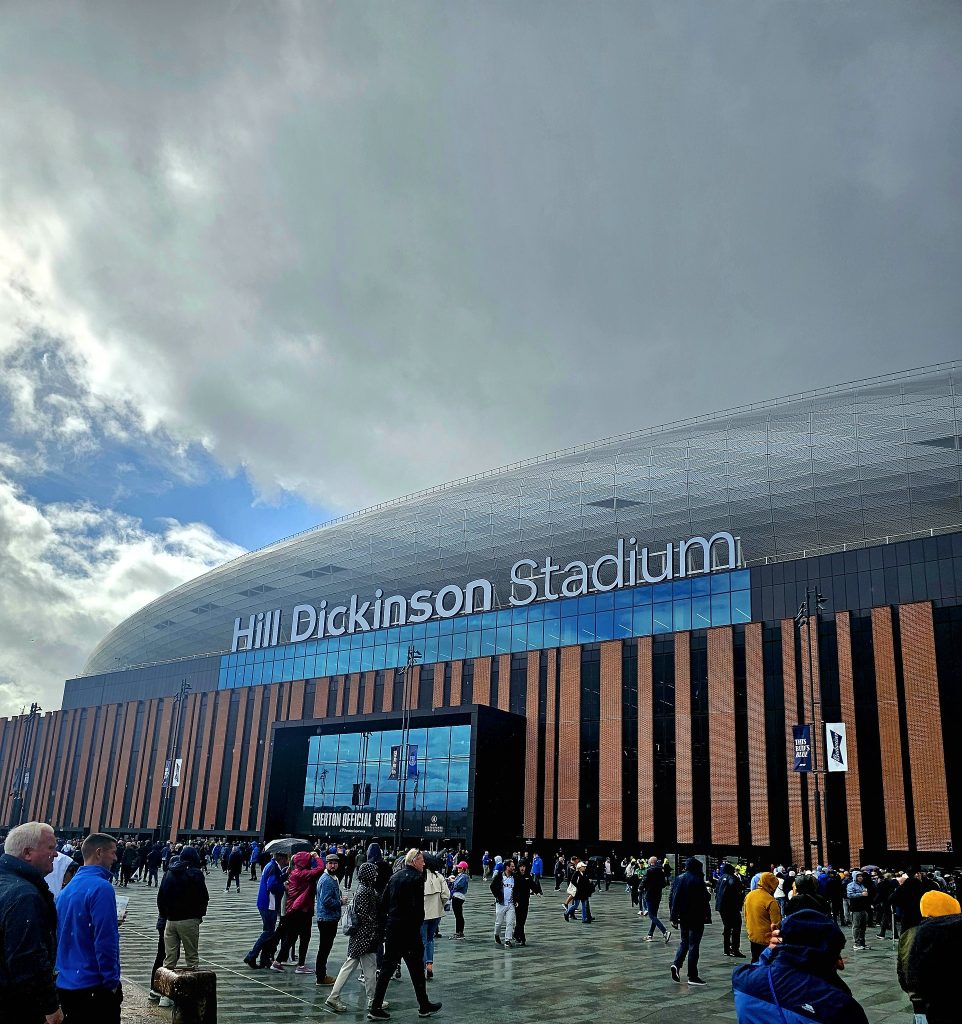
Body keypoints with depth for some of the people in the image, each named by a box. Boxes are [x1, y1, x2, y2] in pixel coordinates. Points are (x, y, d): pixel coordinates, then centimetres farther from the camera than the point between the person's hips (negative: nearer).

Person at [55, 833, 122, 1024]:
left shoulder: (68, 888, 9)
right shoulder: (101, 887, -17)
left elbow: (60, 936, 16)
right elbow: (105, 941, -21)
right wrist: (112, 982, -13)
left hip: (64, 984, 8)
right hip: (93, 986, -8)